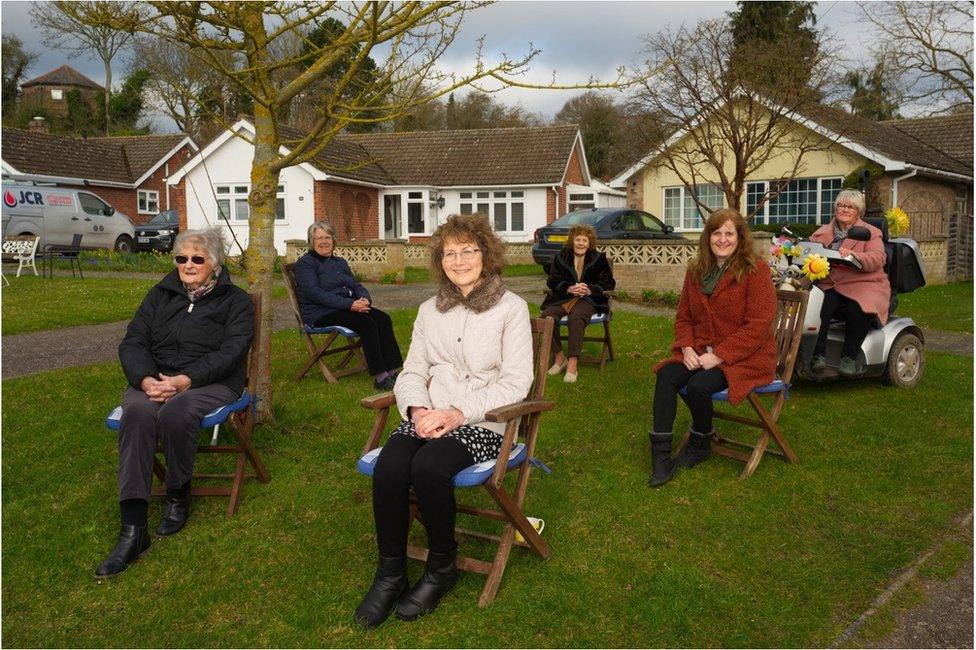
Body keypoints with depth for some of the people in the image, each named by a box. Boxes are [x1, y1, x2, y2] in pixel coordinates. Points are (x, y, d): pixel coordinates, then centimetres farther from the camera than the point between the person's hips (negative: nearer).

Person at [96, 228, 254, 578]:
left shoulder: (235, 300, 6)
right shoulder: (161, 294, 18)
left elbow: (230, 353, -8)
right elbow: (132, 342, 8)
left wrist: (185, 380, -22)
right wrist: (146, 379, -14)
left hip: (211, 382, -3)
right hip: (153, 379, 3)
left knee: (175, 413, -37)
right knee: (137, 413, -32)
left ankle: (178, 496, -7)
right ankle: (133, 530, -34)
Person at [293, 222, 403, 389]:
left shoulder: (340, 262, 23)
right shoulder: (305, 263, 0)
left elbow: (357, 285, 17)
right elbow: (314, 293, -14)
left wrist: (364, 299, -10)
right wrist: (349, 304, -23)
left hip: (348, 307, 7)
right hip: (321, 314, -7)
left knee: (383, 318, -20)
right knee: (367, 323, -30)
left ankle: (393, 372, -27)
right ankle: (380, 377, -31)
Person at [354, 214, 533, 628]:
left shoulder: (511, 308, 1)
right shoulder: (430, 310, 16)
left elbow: (516, 382, -7)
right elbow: (411, 372, 14)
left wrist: (458, 413, -16)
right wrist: (418, 409, -9)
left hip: (484, 423, -4)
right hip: (429, 418, 4)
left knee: (428, 466, -32)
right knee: (389, 466, -26)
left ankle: (442, 567, -5)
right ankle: (390, 574, -7)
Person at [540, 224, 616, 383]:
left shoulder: (598, 258, 10)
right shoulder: (561, 257, 14)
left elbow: (609, 283, 5)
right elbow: (552, 281, 6)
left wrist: (589, 290, -14)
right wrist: (569, 288, -15)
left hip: (589, 299, -2)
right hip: (563, 297, 3)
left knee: (576, 317, -37)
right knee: (547, 315, -29)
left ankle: (572, 365, -38)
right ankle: (559, 357, -14)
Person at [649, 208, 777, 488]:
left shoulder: (755, 270, -8)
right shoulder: (696, 270, 11)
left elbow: (758, 325, -15)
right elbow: (683, 317, 14)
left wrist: (718, 356, -20)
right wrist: (687, 348, -7)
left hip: (745, 357, -5)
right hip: (700, 351, 5)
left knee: (698, 386, -30)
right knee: (666, 376, -23)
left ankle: (700, 445, 1)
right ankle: (660, 454, -19)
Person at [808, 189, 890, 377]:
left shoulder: (870, 232, 10)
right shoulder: (822, 232, 23)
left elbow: (878, 258, -7)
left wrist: (854, 256, -27)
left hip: (861, 284, -2)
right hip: (828, 285, 2)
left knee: (858, 310, -34)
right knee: (817, 308, -32)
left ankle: (849, 356, -18)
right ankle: (818, 354, -27)